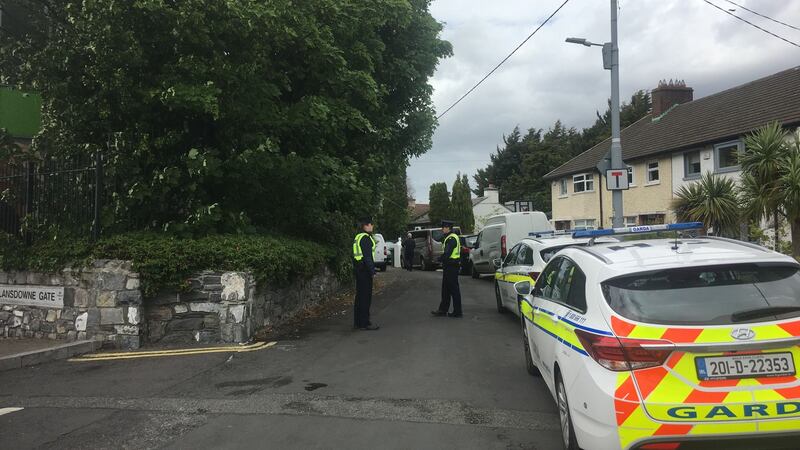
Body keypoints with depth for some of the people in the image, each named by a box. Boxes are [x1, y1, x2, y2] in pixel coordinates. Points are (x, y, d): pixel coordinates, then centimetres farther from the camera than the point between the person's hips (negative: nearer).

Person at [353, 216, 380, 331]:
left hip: (358, 268, 10)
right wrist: (372, 270, -19)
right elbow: (367, 256, -21)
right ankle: (364, 323, -3)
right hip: (364, 270, -10)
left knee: (359, 296, 15)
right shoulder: (366, 238, -15)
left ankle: (357, 322, 21)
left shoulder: (358, 237, 16)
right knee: (366, 297, -6)